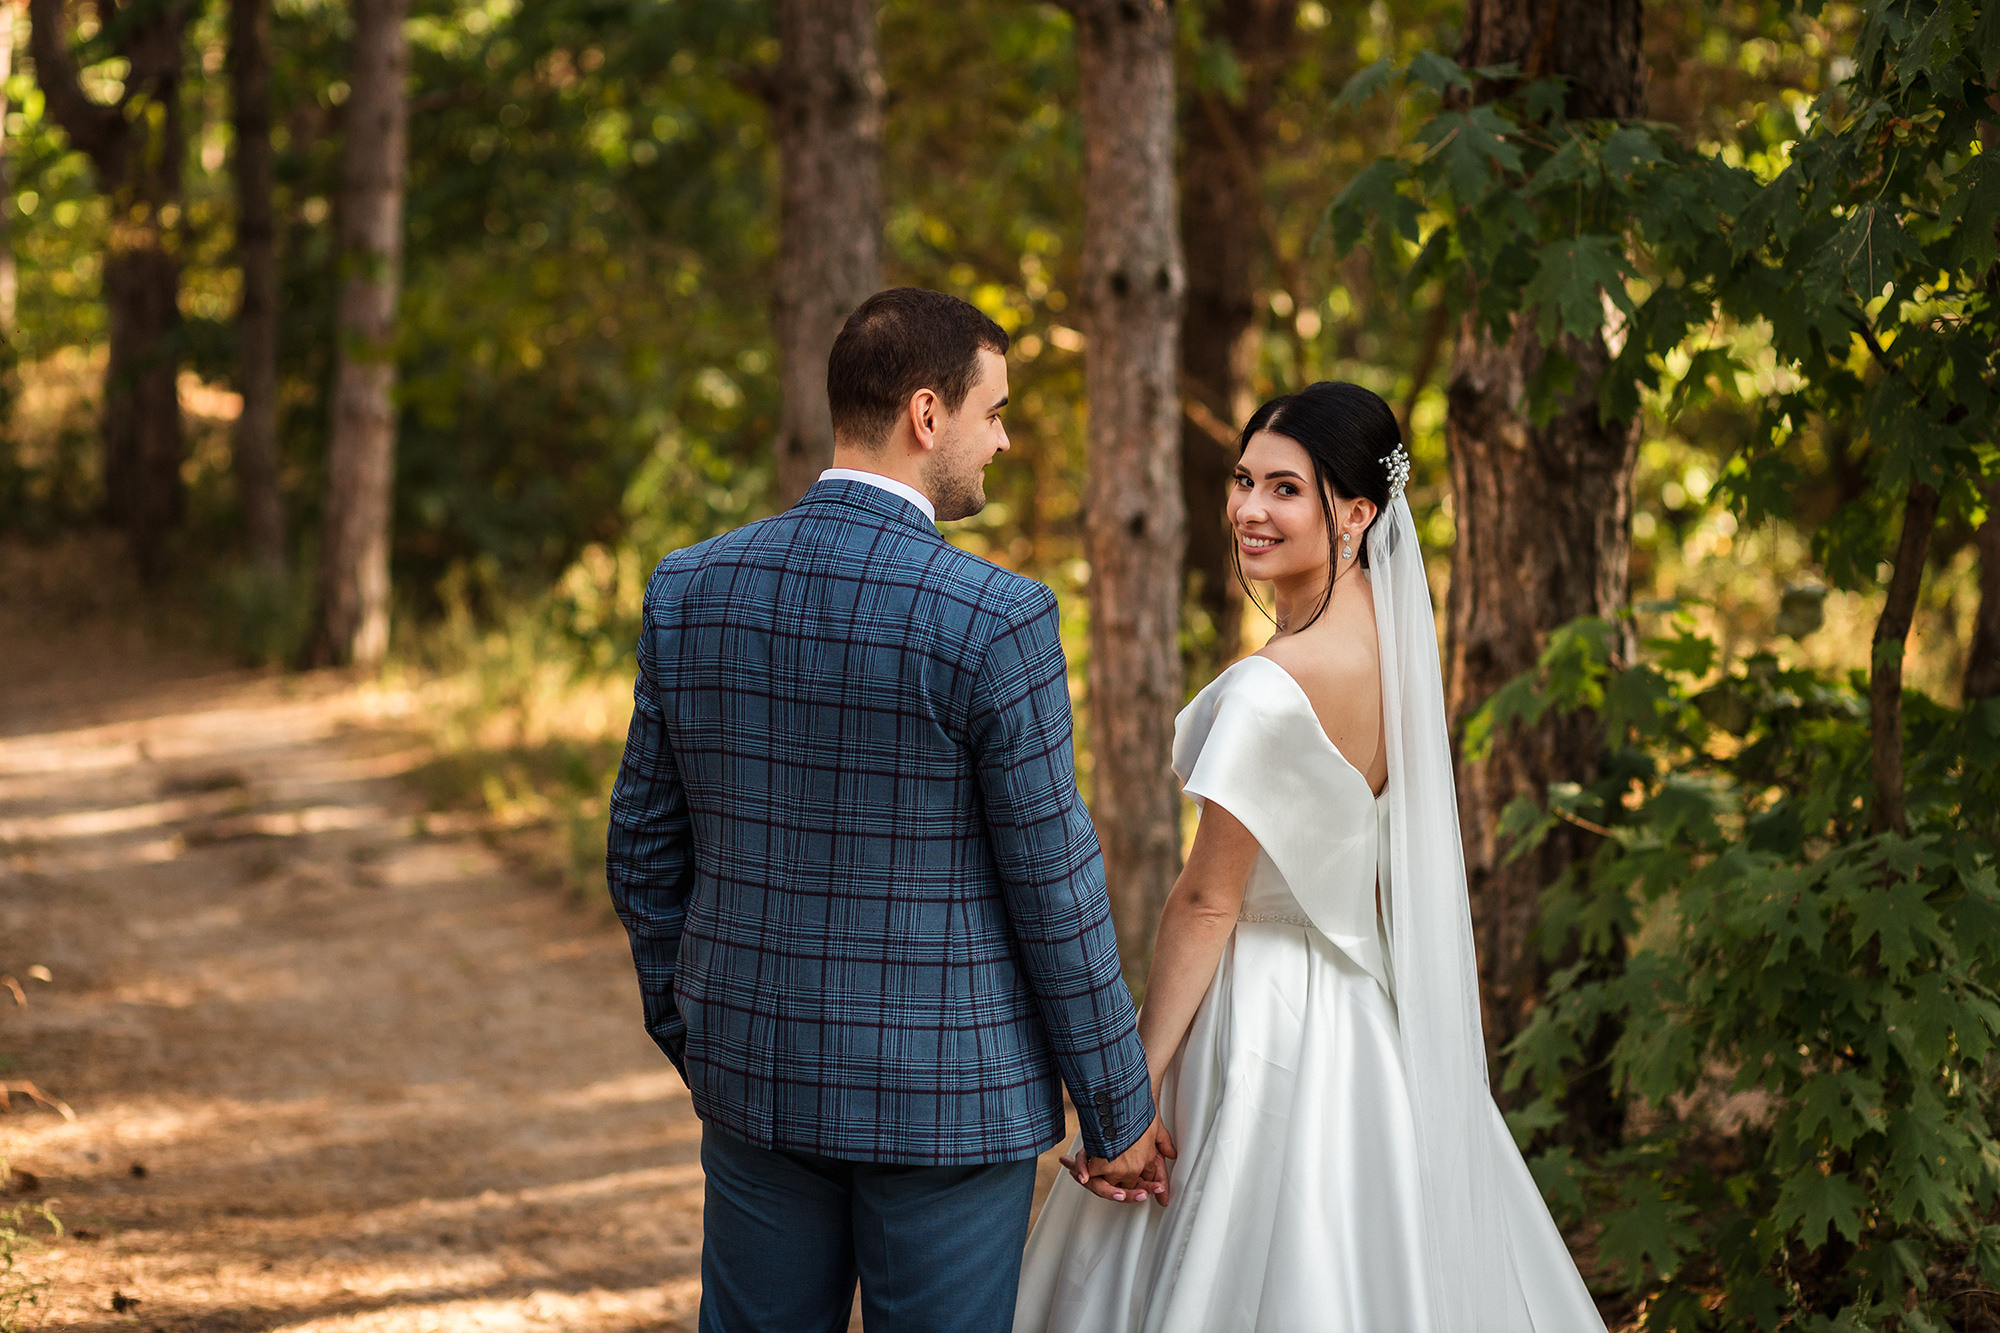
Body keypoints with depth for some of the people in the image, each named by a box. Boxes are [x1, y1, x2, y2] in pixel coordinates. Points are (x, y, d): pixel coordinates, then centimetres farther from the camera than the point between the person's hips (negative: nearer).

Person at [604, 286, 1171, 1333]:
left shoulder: (688, 591, -1)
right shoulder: (994, 621, -17)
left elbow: (644, 851, 6)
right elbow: (1054, 891, -12)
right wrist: (1119, 1113, -1)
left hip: (755, 1083, 5)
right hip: (949, 1095, -5)